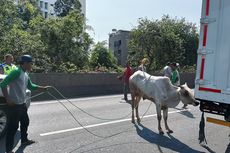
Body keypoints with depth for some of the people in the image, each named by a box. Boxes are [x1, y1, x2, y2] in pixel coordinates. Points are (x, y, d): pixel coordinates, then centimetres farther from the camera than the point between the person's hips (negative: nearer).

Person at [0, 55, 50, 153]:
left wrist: (43, 88, 20)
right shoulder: (17, 72, -18)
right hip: (14, 105, -9)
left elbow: (30, 86, 23)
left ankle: (24, 140, 40)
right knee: (13, 126, 0)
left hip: (22, 104, 9)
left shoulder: (26, 74, 10)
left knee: (25, 122, 21)